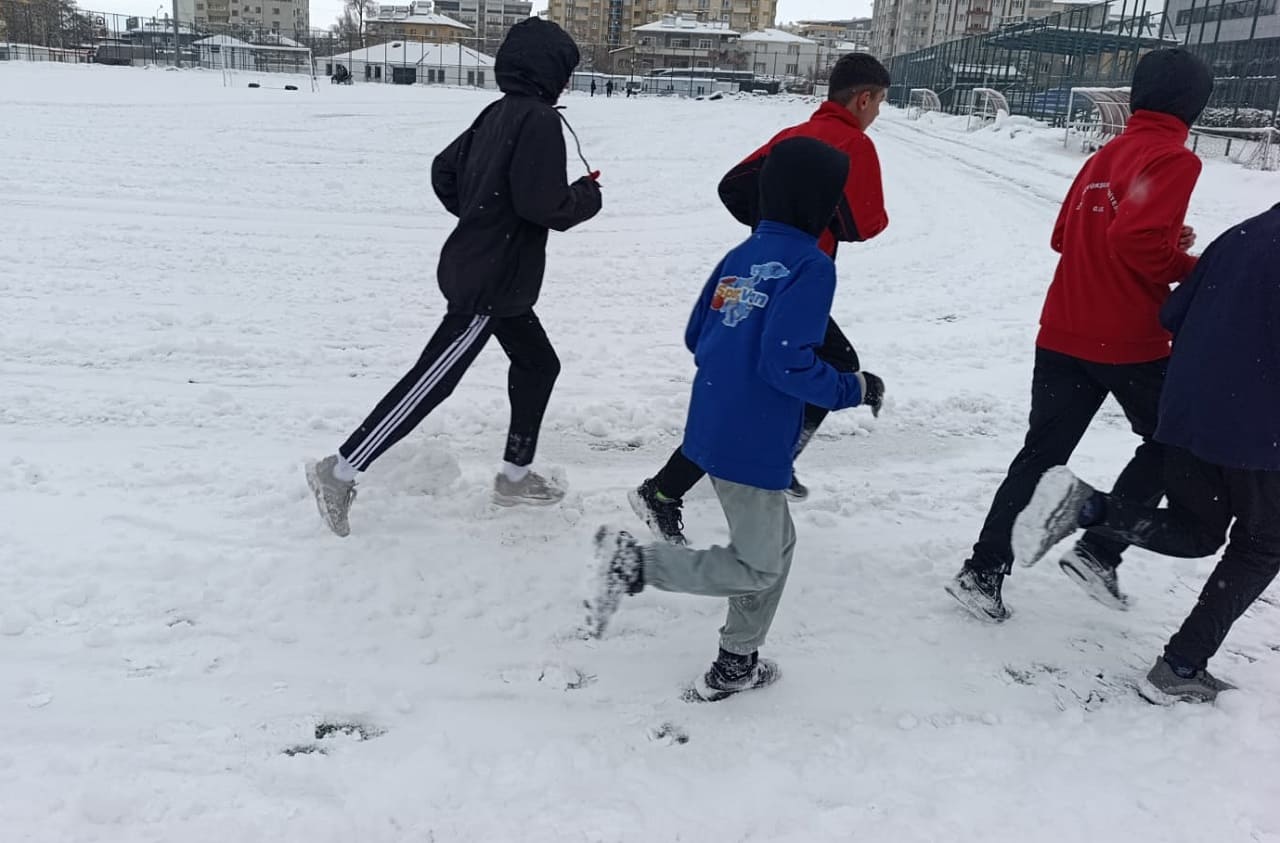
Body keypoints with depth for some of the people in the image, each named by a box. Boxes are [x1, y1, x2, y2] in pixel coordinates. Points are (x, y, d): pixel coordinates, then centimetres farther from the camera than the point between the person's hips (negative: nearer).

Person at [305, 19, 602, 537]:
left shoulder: (497, 113, 11)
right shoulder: (539, 119, -16)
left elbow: (444, 173, 15)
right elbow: (542, 204, -23)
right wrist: (587, 197, -4)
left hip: (482, 272, 10)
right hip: (494, 283, -10)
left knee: (537, 364, 19)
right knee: (430, 383, -5)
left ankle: (515, 476, 27)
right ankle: (340, 471, 3)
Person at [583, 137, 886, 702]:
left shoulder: (741, 256, 9)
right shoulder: (811, 266, -14)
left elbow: (696, 337, 12)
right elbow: (789, 363, -22)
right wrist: (852, 390, -7)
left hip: (712, 427, 9)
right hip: (751, 445, -8)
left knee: (777, 545, 23)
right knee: (757, 567, 8)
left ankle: (735, 665, 32)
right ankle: (636, 563, -4)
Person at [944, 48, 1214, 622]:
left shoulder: (1106, 156, 15)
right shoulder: (1174, 159, -10)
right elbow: (1137, 240, -23)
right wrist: (1194, 270, -7)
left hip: (1063, 334, 7)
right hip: (1129, 341, -7)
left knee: (1040, 453, 11)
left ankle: (983, 574, 9)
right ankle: (1098, 553, 10)